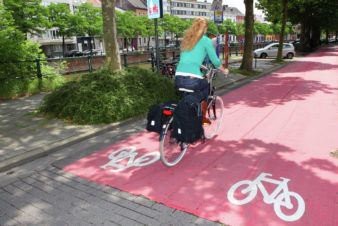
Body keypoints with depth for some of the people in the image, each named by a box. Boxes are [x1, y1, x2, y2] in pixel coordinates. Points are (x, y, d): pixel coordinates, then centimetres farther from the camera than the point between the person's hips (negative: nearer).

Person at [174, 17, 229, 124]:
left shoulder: (185, 39, 22)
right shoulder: (206, 40, 6)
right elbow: (215, 61, 9)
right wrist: (224, 70, 29)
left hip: (178, 80, 5)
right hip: (193, 79, -4)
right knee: (206, 87, 27)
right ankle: (202, 119, 32)